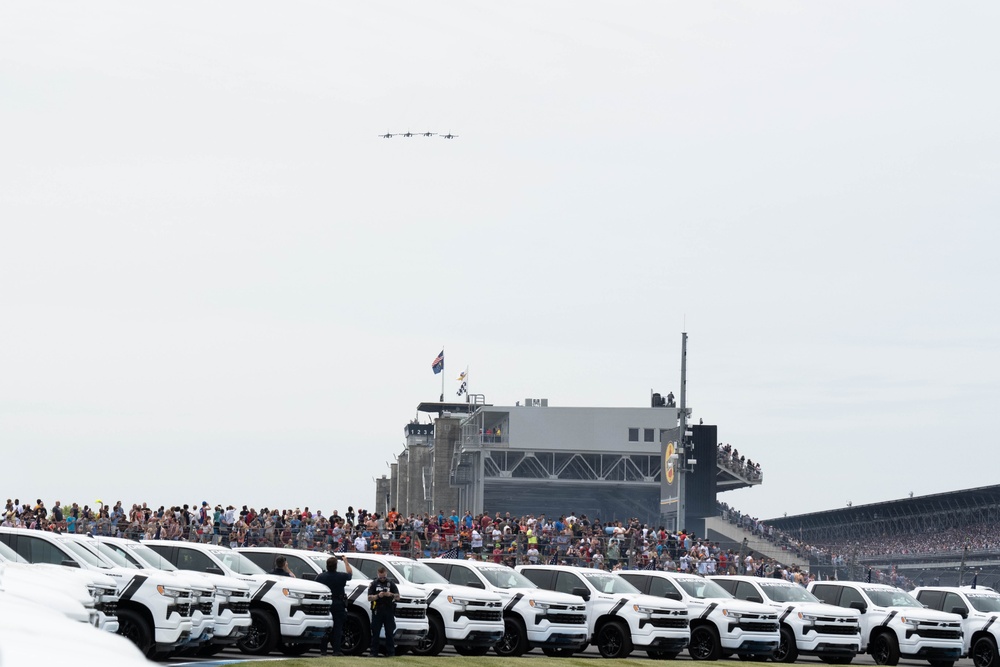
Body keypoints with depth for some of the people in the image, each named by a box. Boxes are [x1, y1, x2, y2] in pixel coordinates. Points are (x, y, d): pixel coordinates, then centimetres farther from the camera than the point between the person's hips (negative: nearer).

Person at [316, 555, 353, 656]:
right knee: (337, 628, 2)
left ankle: (323, 650, 6)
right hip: (338, 605, -1)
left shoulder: (321, 576, -4)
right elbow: (350, 573, 14)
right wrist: (345, 561, 26)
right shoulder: (341, 576, -7)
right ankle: (336, 650, -2)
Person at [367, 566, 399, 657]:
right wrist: (378, 596, -18)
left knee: (389, 633, 1)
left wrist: (391, 595, -16)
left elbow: (398, 597, 5)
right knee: (375, 633, -1)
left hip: (389, 611, 1)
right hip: (377, 611, -1)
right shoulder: (374, 583, 7)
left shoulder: (391, 583, 10)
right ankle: (374, 652, 2)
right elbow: (369, 598, 0)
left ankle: (390, 652, 6)